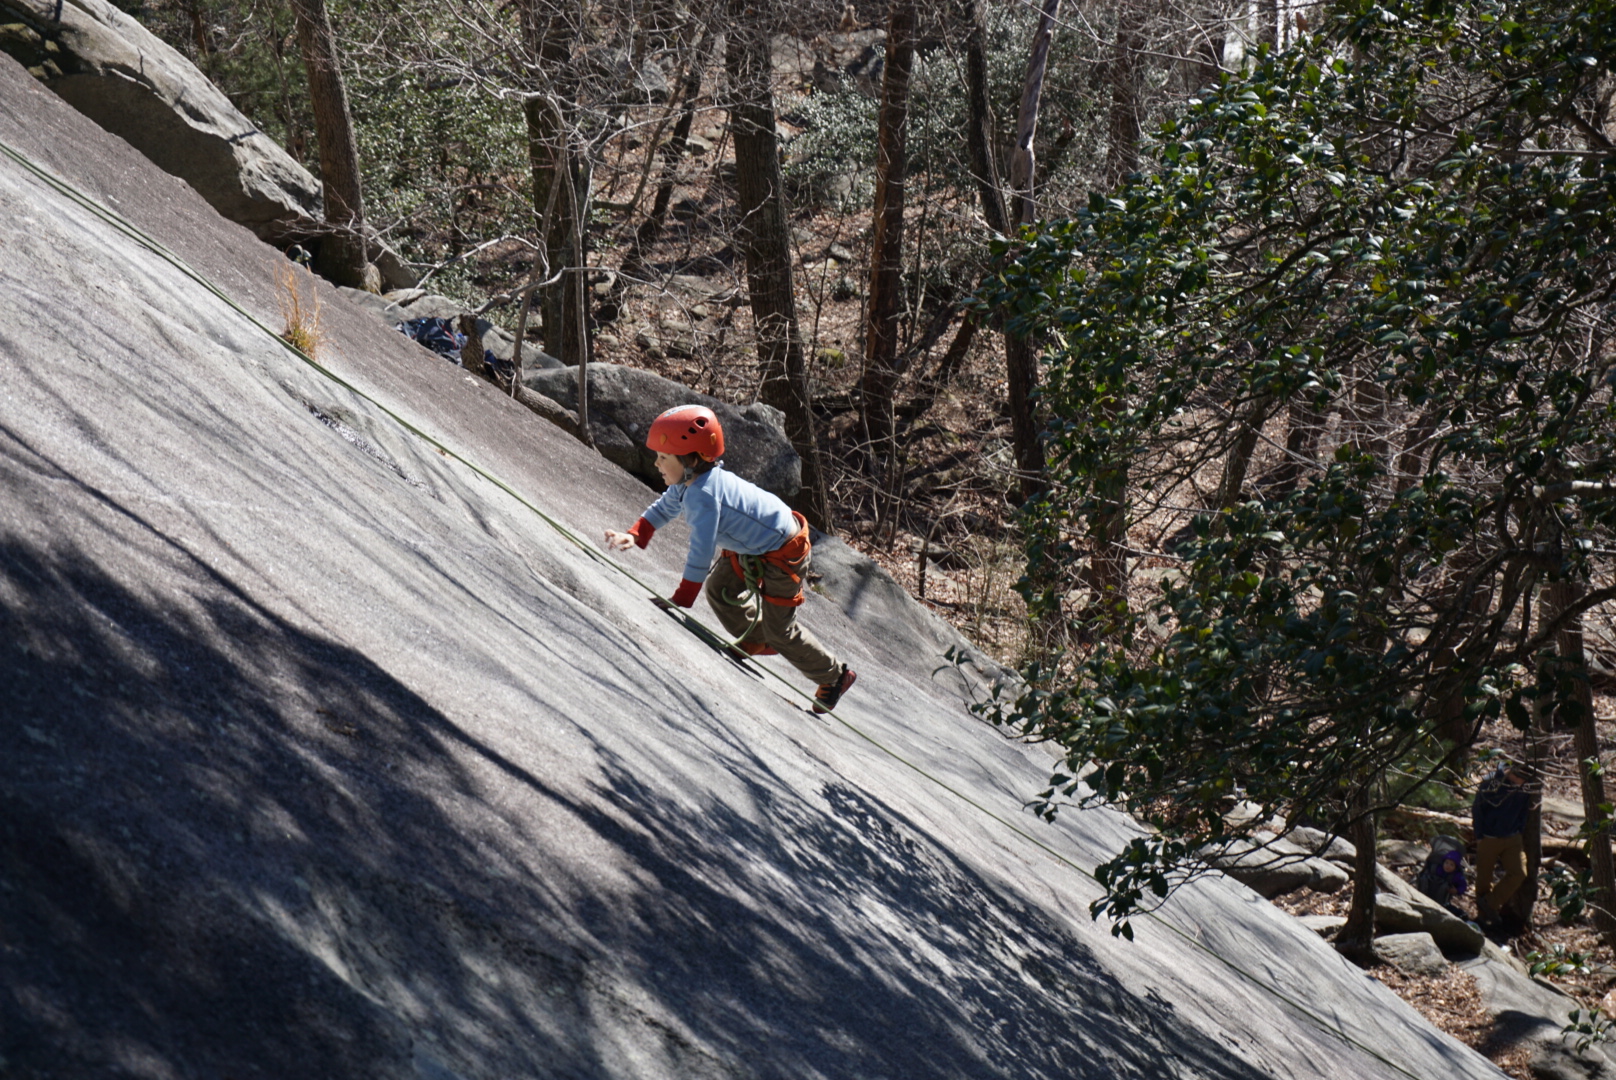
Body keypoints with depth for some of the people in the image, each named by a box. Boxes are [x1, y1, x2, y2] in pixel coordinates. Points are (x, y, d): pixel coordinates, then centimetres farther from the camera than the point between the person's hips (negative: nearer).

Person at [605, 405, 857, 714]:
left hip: (783, 554, -9)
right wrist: (633, 536, -6)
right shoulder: (688, 481, -7)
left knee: (779, 630, 3)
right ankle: (758, 641, 42)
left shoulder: (704, 496, -36)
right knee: (719, 591, 19)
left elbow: (701, 553, -34)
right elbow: (663, 509, 10)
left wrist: (680, 601, -28)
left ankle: (835, 676, 23)